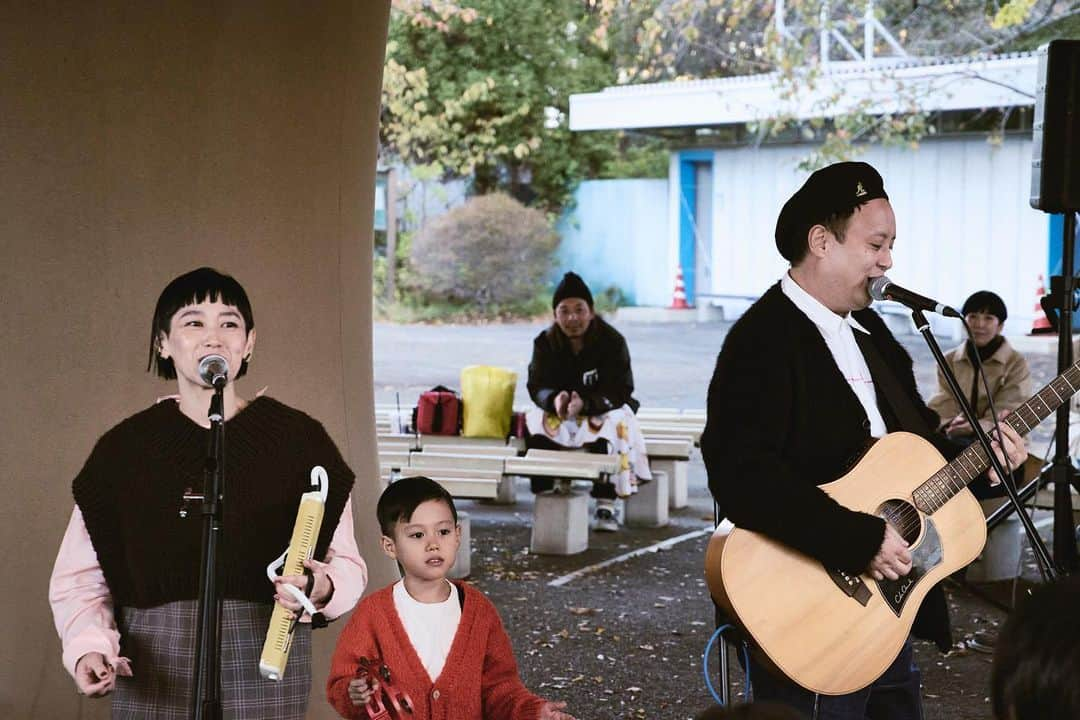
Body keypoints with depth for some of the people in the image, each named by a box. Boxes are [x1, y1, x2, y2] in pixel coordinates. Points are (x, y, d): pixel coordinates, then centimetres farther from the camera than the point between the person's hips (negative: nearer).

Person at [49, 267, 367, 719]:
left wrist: (322, 588, -17)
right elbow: (79, 579, 8)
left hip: (266, 673, 0)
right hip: (154, 675, 1)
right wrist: (89, 648, -11)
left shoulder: (299, 439, 3)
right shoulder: (125, 448, 5)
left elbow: (346, 564, 6)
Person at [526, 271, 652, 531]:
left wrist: (585, 403, -41)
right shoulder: (545, 342, -4)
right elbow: (537, 386, -10)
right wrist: (554, 399, -36)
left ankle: (606, 505, -31)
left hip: (603, 410, -2)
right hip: (558, 412, 3)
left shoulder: (612, 341, -14)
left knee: (610, 426, -36)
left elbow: (620, 391, -21)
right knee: (533, 424, -28)